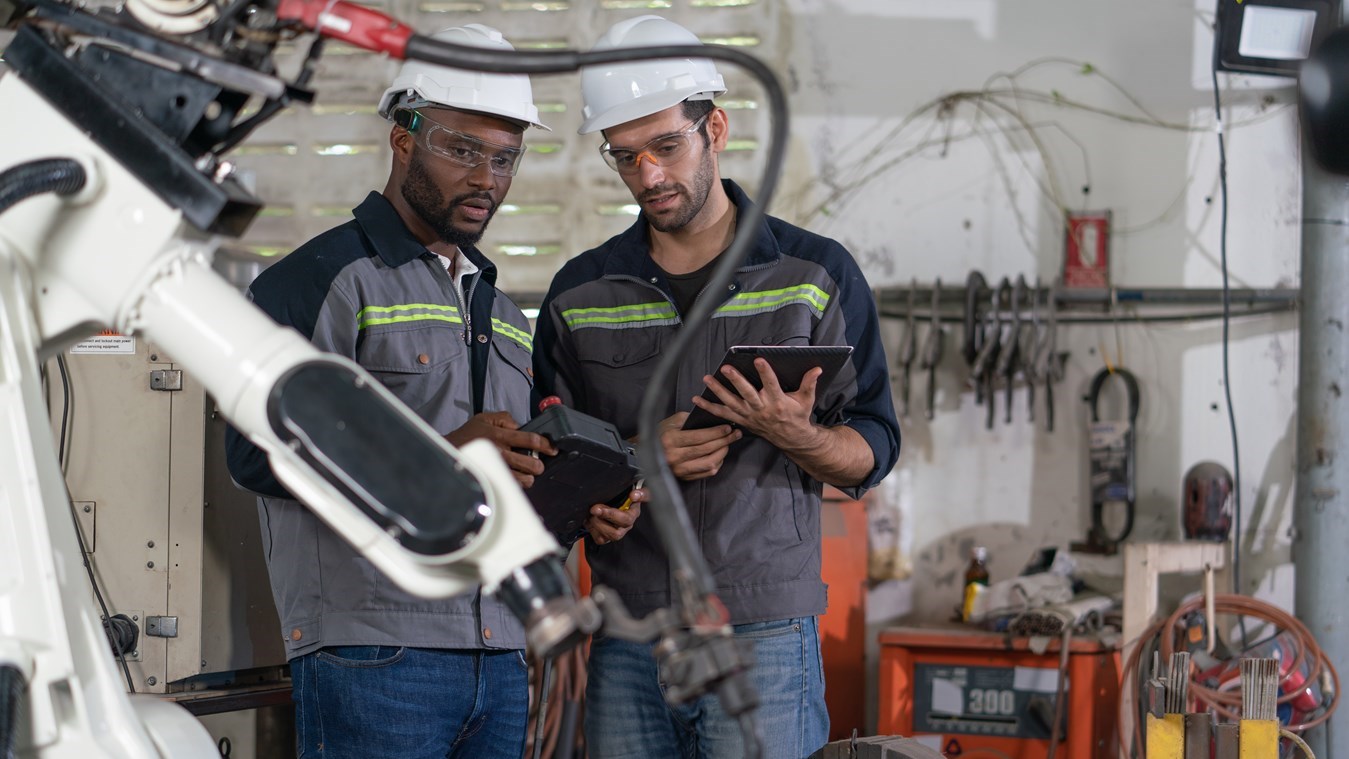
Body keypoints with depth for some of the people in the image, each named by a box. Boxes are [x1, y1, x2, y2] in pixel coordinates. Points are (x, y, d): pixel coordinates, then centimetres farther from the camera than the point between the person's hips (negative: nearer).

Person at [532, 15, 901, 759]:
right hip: (625, 643, 3)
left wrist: (796, 435, -18)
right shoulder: (579, 294, 10)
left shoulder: (817, 274, 4)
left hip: (764, 637, -2)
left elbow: (870, 453, 4)